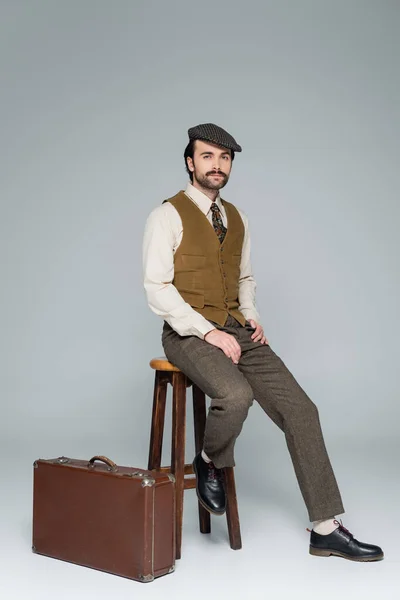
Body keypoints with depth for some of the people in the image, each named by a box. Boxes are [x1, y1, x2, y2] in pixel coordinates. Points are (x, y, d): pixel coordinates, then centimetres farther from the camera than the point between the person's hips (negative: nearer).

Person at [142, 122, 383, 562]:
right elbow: (157, 288, -12)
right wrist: (208, 332, -19)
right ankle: (210, 465, 0)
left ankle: (326, 529, 0)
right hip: (189, 334, -6)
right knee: (235, 395, -35)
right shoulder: (168, 216, -5)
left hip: (236, 330, 6)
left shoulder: (236, 219, 16)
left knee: (299, 408, -8)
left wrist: (250, 315, 6)